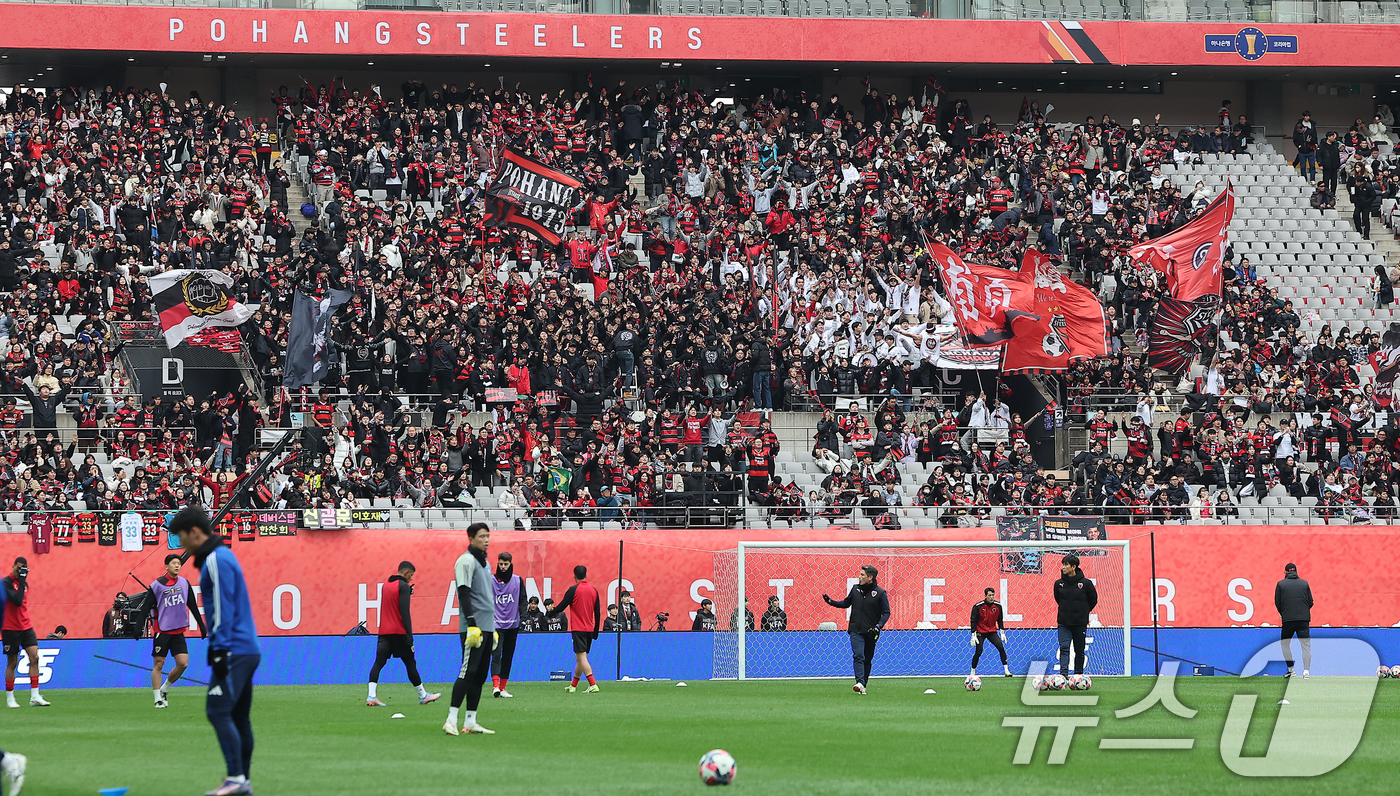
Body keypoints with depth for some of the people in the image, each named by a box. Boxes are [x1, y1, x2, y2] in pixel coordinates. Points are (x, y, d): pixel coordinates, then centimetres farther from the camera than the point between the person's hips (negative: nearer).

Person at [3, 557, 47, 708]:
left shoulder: (24, 583, 11)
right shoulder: (6, 582, -12)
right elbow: (17, 601, -23)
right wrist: (21, 581, -21)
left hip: (25, 627, 6)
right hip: (10, 628, -6)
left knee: (34, 657, -7)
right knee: (12, 663, 1)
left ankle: (34, 697, -8)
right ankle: (9, 698, 14)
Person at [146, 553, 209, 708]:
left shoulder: (184, 583, 8)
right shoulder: (157, 585, -5)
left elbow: (193, 606, 15)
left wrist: (202, 625, 14)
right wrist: (140, 627, -11)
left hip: (178, 631, 4)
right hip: (162, 630, -4)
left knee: (183, 663, -5)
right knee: (158, 664, -3)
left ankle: (164, 689, 16)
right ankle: (158, 699, 3)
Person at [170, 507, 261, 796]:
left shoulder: (216, 560, -11)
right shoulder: (221, 556, 19)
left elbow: (223, 609, -18)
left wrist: (220, 650, -20)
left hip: (234, 650, -10)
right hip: (248, 650, 10)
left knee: (218, 711, -14)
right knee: (238, 717, 10)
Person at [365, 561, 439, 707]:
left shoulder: (386, 585, 15)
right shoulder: (403, 586, -8)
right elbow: (404, 611, -15)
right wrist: (409, 635, -15)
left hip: (384, 632, 6)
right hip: (399, 632, -6)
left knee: (379, 662, -4)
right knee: (410, 663, 5)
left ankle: (371, 697, -19)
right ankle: (423, 695, 15)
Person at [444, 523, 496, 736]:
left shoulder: (484, 563, 20)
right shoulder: (466, 561, -7)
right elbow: (464, 594, -15)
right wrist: (472, 623, -21)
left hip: (487, 628, 9)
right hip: (473, 628, -9)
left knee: (480, 675, 6)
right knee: (468, 671, -14)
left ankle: (470, 722, 7)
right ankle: (451, 719, -15)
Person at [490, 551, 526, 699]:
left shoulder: (518, 581, 7)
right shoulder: (491, 581, 2)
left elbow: (523, 600, 8)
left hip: (512, 625, 3)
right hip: (496, 624, -3)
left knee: (508, 657, 6)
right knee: (496, 655, -14)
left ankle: (502, 688, 11)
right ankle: (495, 686, -23)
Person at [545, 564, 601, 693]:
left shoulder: (574, 590, -9)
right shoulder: (593, 590, 8)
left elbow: (561, 607, -6)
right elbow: (598, 613, 10)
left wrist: (548, 613, 12)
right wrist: (596, 631, 18)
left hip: (578, 629, -6)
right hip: (589, 628, 6)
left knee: (582, 657, -11)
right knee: (580, 658, 15)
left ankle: (593, 685, -24)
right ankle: (573, 686, 23)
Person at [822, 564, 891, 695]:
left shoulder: (880, 593, -4)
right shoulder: (856, 588, 7)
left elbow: (886, 613, -2)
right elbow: (846, 603, 20)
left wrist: (878, 626, -16)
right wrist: (831, 602, 6)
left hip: (871, 633, -1)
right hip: (856, 630, 1)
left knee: (867, 660, 8)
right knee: (858, 656, -15)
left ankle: (863, 685, 19)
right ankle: (860, 684, -27)